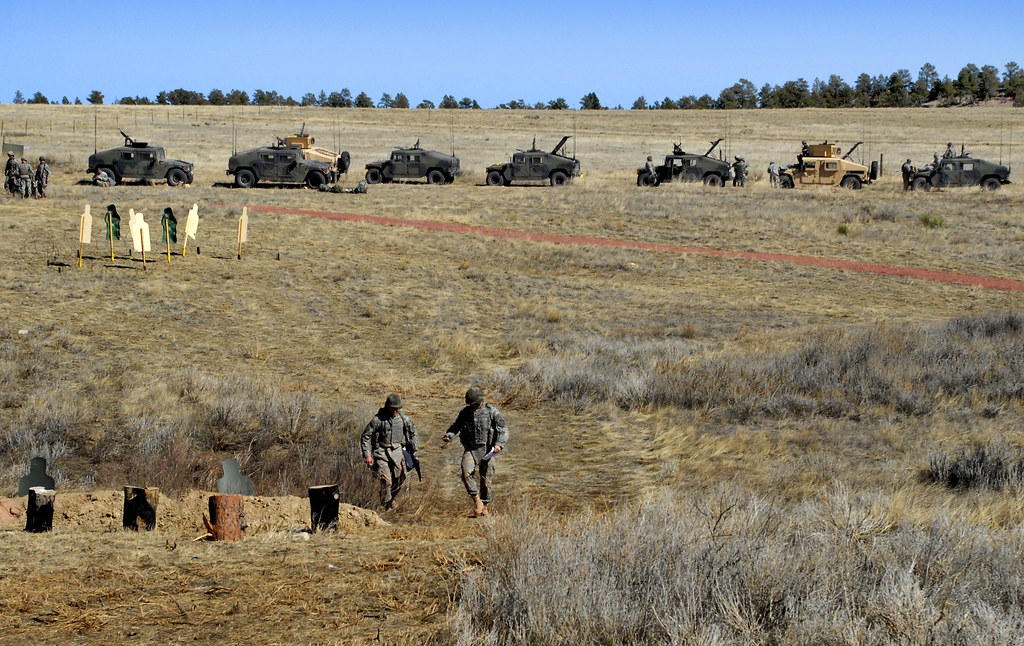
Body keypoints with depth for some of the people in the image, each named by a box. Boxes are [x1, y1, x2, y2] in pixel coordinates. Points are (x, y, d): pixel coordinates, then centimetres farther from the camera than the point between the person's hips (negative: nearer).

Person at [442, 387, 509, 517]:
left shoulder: (492, 411, -3)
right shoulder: (465, 412, 8)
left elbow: (503, 429, -6)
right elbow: (456, 425, 24)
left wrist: (500, 444, -23)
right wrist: (449, 434, 2)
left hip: (487, 450, -2)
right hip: (470, 449, 2)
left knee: (486, 480, 2)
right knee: (467, 473, -22)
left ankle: (484, 507, 18)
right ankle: (477, 501, -11)